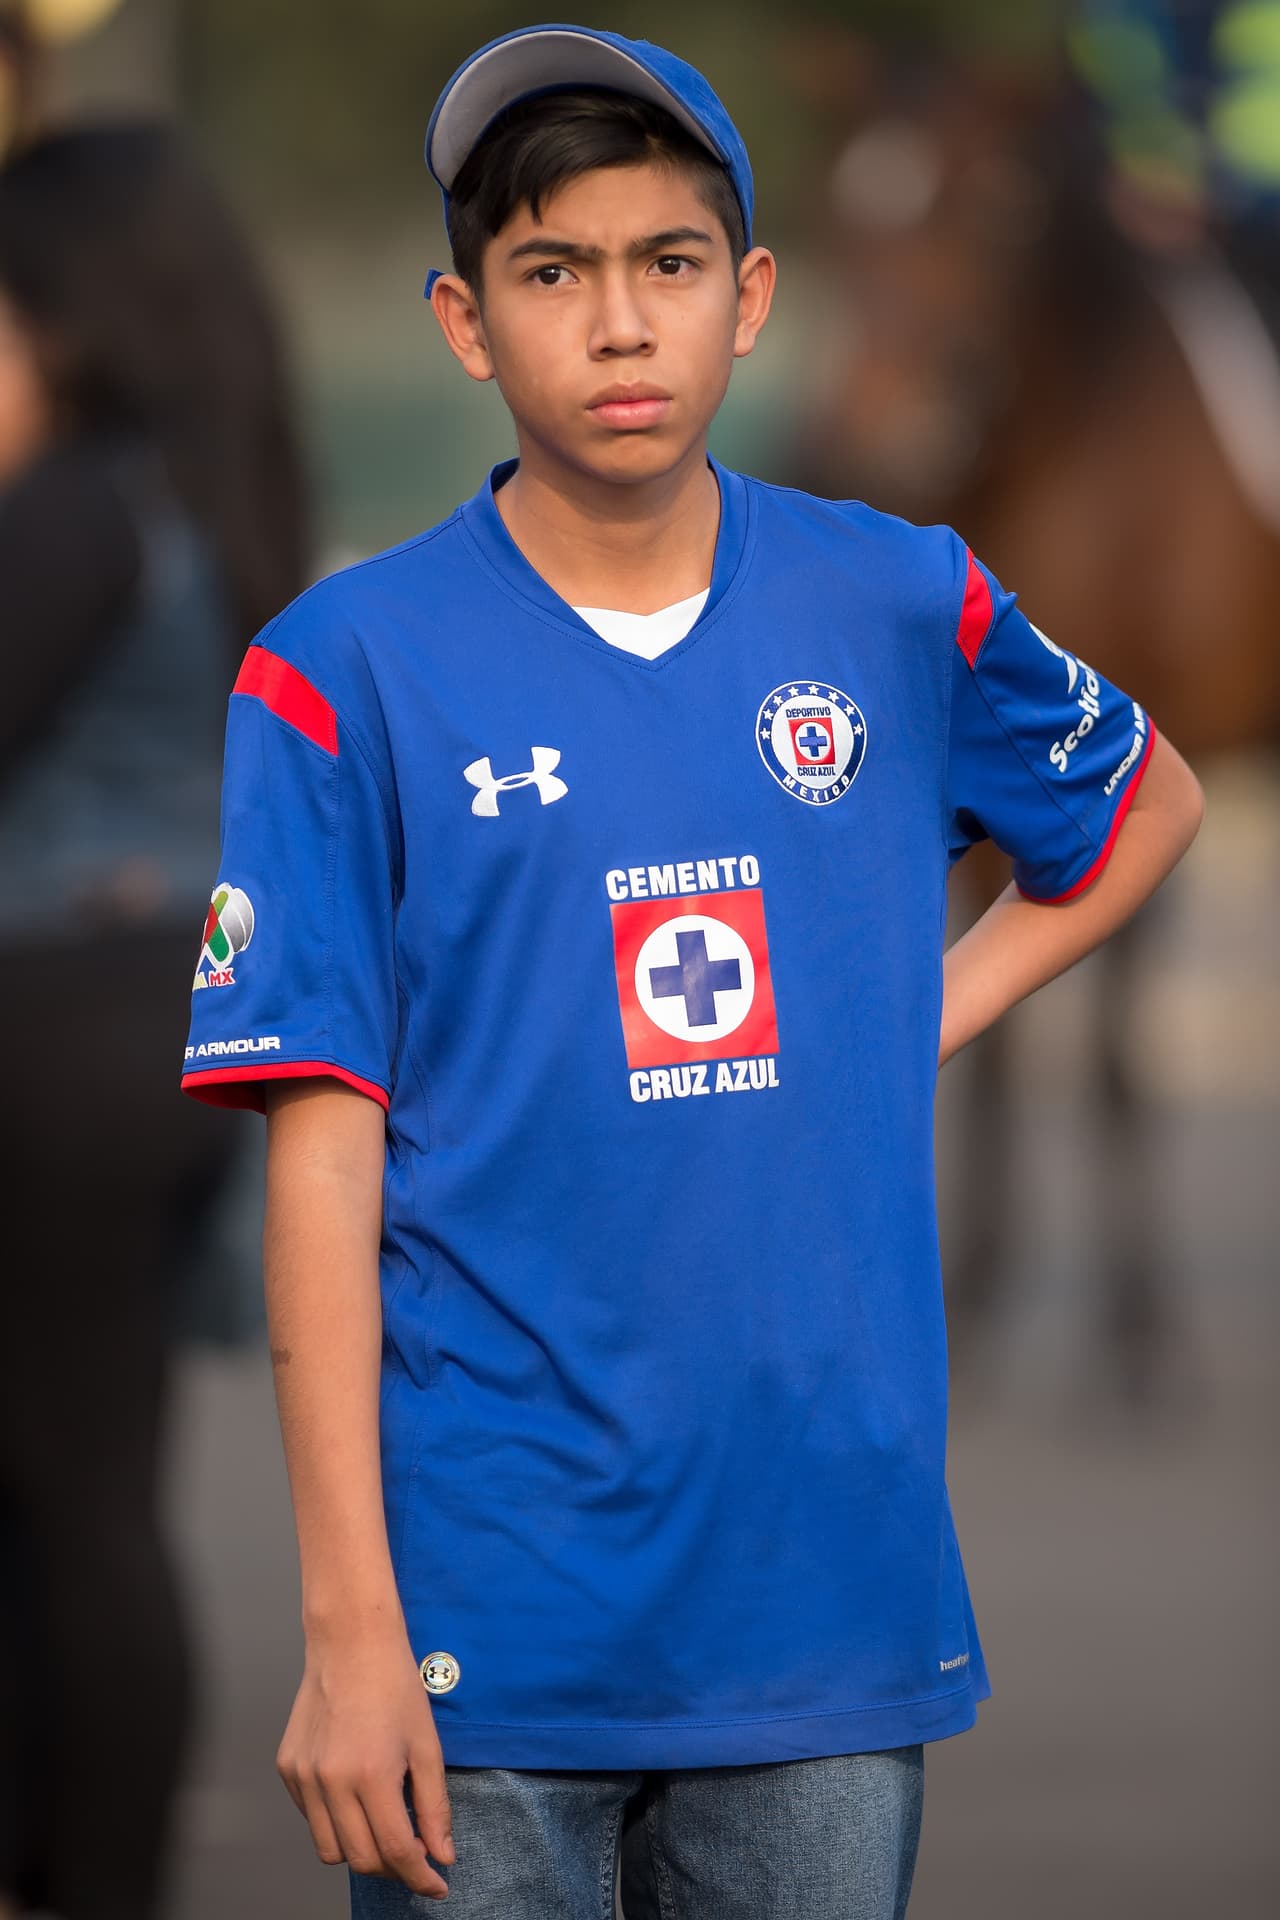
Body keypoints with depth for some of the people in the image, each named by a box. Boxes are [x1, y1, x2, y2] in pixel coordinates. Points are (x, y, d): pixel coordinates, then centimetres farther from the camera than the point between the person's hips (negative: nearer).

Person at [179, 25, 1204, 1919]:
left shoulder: (902, 612, 5)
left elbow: (1147, 802, 26)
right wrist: (349, 1633, -11)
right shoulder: (348, 674, -3)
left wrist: (936, 1011, 9)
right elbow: (324, 1164, -6)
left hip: (835, 1601, 3)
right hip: (492, 1624, -3)